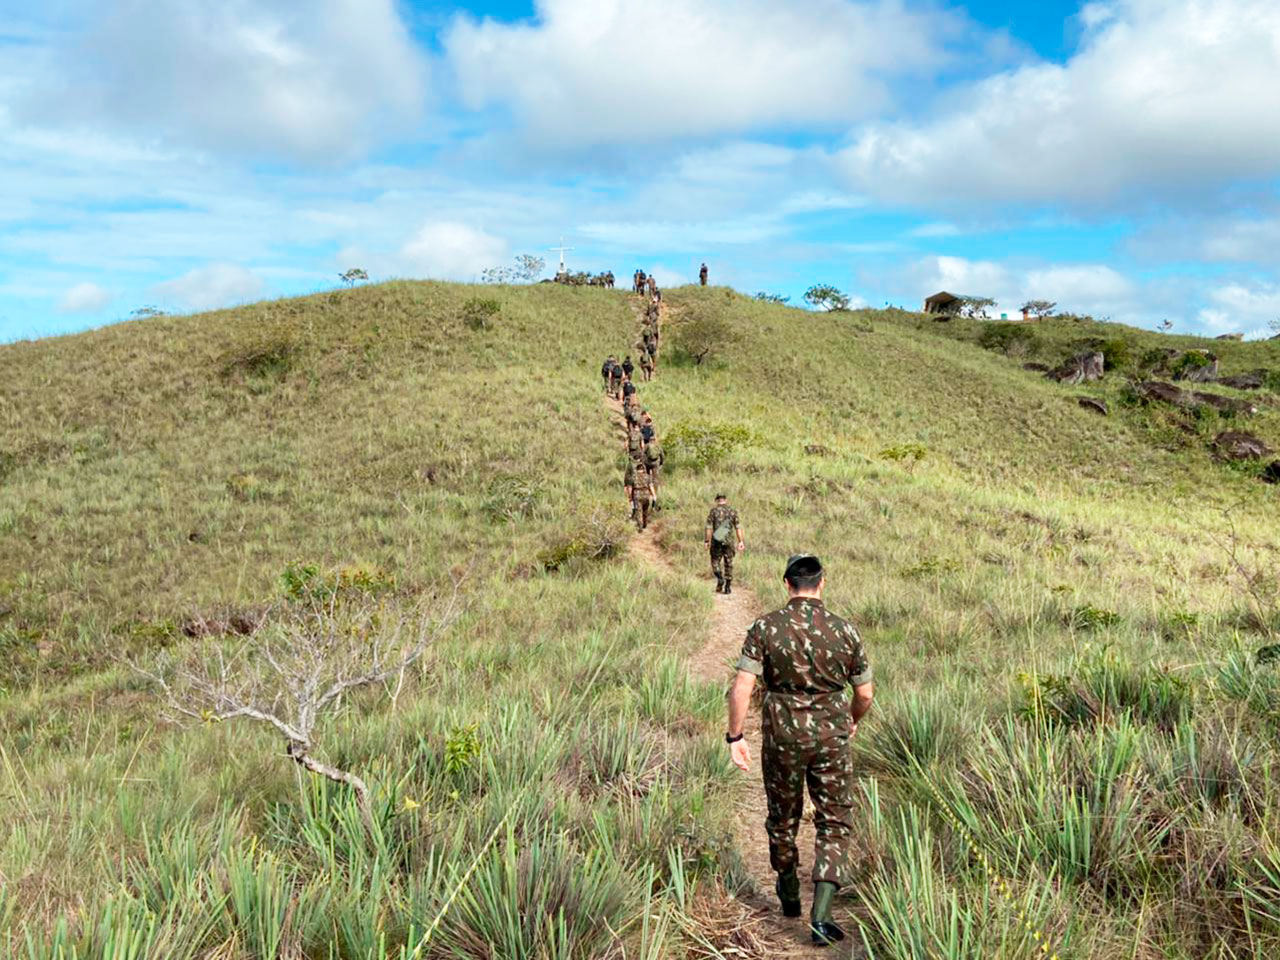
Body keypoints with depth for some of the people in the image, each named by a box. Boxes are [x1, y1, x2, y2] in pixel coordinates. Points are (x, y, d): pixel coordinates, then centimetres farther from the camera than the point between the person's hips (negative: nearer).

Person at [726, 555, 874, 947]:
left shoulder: (765, 628, -9)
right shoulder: (844, 630, -5)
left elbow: (741, 687, -15)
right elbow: (865, 694, 3)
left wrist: (735, 736, -6)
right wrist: (852, 721, 22)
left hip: (782, 737, 0)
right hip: (831, 738, 0)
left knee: (783, 818, 20)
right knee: (834, 823, 9)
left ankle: (790, 894, 39)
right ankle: (820, 915, -2)